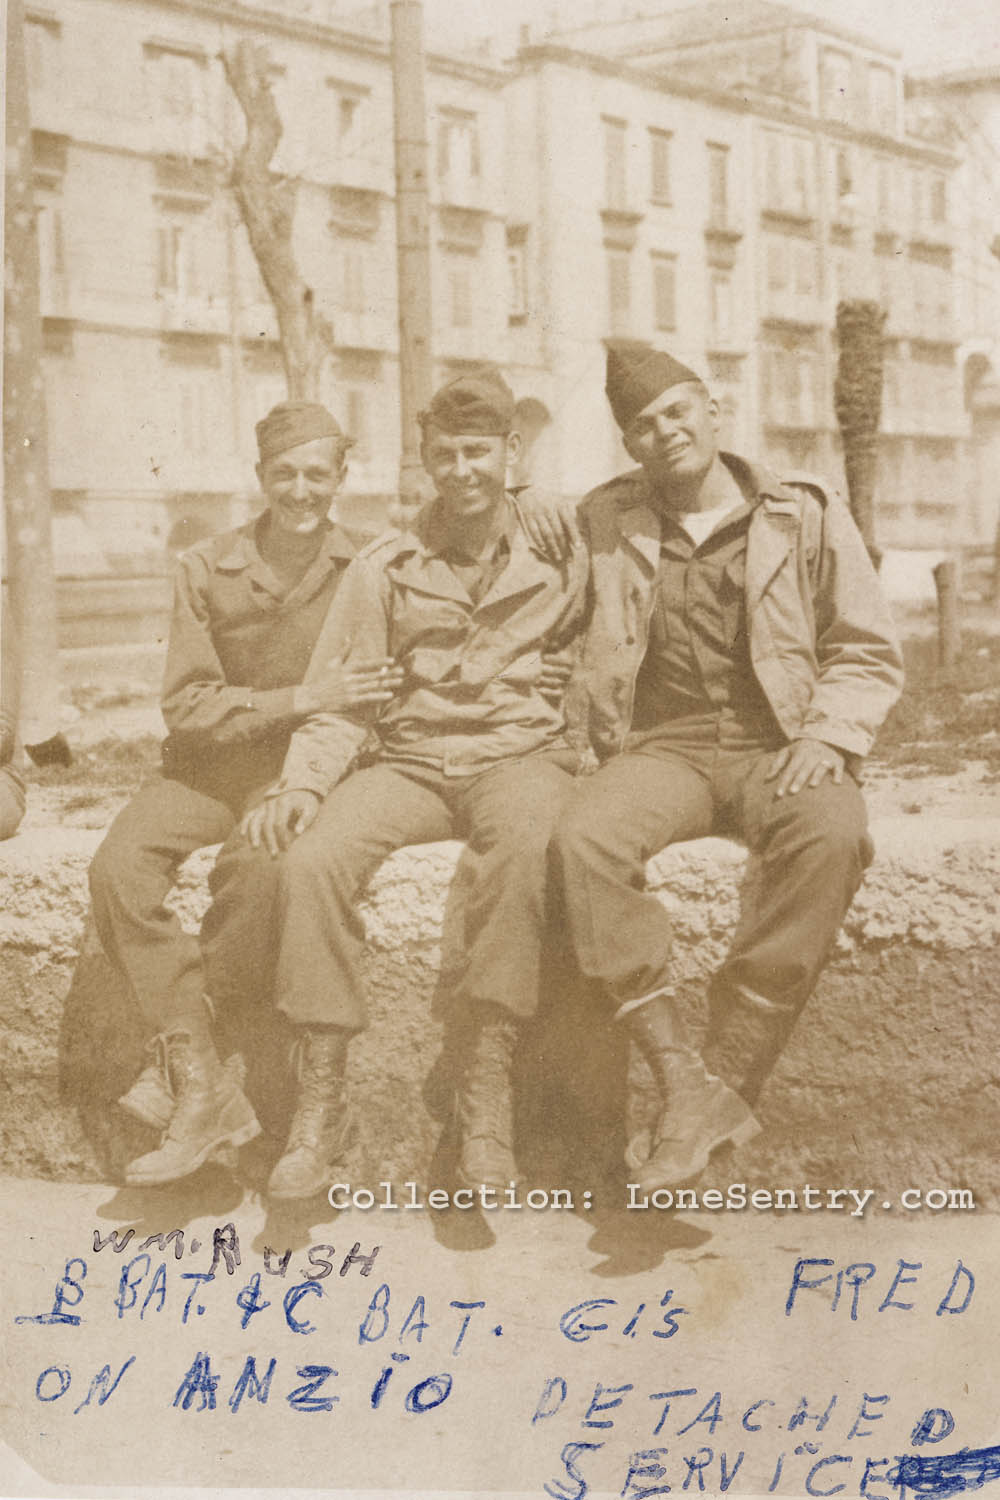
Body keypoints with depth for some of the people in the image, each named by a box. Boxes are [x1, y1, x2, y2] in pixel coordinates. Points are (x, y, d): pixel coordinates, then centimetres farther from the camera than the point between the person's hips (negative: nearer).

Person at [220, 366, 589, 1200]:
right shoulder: (385, 568, 12)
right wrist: (301, 783, -7)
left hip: (520, 754, -2)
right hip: (408, 761, 2)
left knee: (524, 846, -39)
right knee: (314, 859, -28)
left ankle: (489, 1085, -32)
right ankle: (322, 1103, -20)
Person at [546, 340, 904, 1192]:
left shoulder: (808, 516, 11)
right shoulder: (606, 524, 16)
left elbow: (870, 654, 12)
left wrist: (826, 735, -7)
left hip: (777, 747, -1)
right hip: (663, 748, 1)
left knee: (832, 836, -36)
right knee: (585, 841, -32)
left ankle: (729, 1078, -31)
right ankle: (678, 1074, -29)